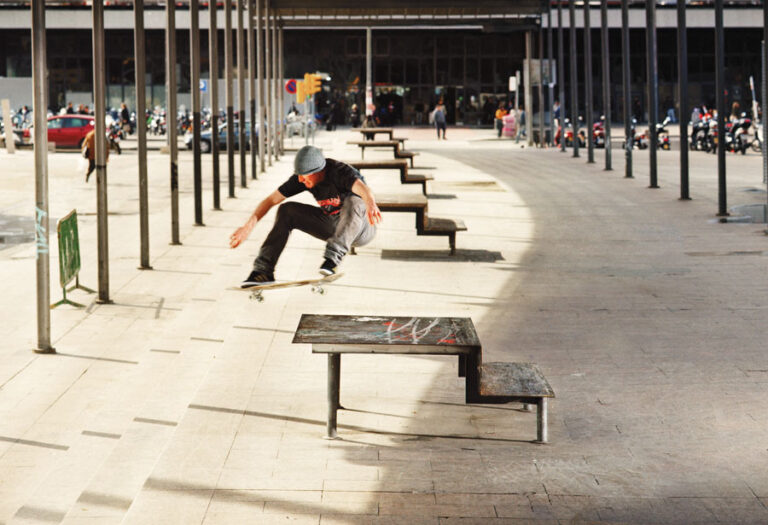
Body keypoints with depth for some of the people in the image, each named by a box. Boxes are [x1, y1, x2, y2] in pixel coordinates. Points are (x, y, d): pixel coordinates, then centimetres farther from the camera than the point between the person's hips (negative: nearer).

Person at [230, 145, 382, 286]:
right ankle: (263, 269, -8)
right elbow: (271, 200, -4)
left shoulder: (340, 172, -28)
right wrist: (248, 226, -16)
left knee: (353, 202, -37)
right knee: (287, 211, -5)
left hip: (361, 229, -6)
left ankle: (333, 258, -44)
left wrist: (371, 205, -73)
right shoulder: (302, 178, -8)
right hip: (332, 227, 6)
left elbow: (362, 188, -49)